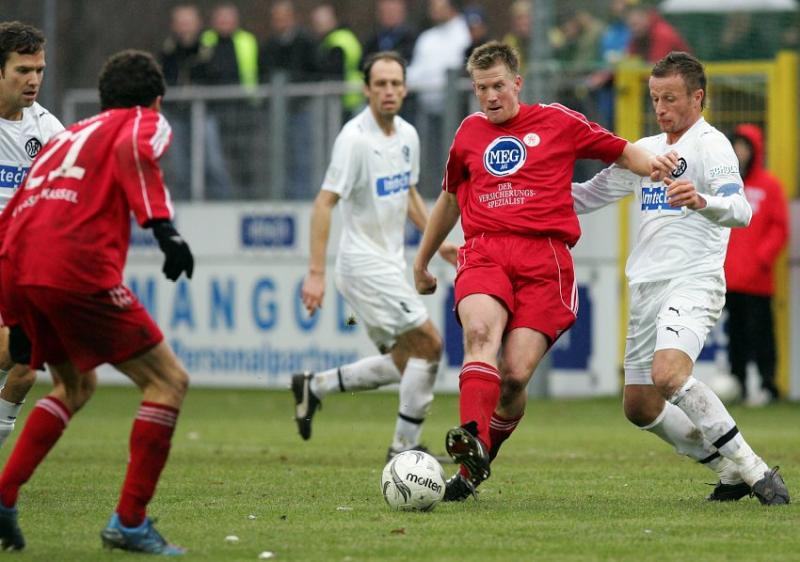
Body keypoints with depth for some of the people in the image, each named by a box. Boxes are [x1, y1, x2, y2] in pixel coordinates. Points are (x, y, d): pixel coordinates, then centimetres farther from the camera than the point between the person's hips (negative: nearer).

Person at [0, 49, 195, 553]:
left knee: (76, 384, 29)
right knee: (169, 380, 3)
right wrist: (163, 225, -22)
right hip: (77, 270, -7)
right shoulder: (145, 122, 14)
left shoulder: (70, 134, 32)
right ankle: (130, 522, -3)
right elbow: (135, 153, -12)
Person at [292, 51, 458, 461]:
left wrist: (437, 241, 15)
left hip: (390, 264, 9)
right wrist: (315, 273, -25)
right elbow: (324, 203, -21)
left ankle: (313, 386, 21)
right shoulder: (355, 139, -18)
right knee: (428, 343, -12)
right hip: (364, 262, -9)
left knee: (403, 364, 8)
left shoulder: (407, 135, 7)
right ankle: (404, 448, -3)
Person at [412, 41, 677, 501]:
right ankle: (472, 441, -49)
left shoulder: (557, 122, 12)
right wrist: (421, 262, 43)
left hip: (544, 258, -2)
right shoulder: (469, 134, 21)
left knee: (516, 374, -14)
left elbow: (621, 152, 18)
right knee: (480, 331, -31)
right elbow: (450, 199, 35)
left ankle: (475, 466, 6)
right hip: (484, 252, 2)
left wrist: (653, 165, -5)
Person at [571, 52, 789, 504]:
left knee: (668, 373, -31)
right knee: (640, 407, 7)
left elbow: (740, 210, -22)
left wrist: (701, 201, -43)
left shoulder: (711, 145, -6)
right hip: (647, 288, 9)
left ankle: (755, 471, -22)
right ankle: (730, 468, 19)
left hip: (693, 282, -9)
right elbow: (590, 195, 29)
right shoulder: (647, 149, 18)